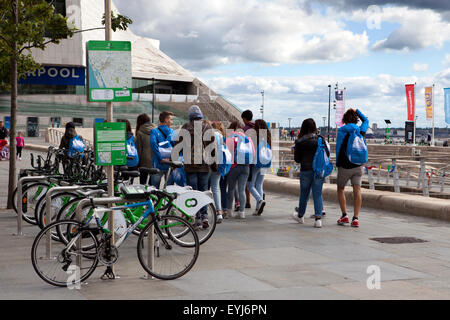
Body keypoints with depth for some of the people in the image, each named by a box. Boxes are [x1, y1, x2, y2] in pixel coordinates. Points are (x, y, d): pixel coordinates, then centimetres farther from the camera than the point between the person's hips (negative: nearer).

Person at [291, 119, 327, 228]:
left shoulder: (300, 142, -8)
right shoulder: (321, 139, -3)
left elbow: (296, 158, -2)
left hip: (306, 170, -1)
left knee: (304, 194, 15)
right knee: (318, 194, 5)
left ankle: (300, 216, 33)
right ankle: (318, 218, -4)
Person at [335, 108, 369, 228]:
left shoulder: (342, 130, -7)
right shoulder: (361, 130, 4)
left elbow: (338, 147, -9)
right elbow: (366, 120, 26)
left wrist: (337, 163, -1)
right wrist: (357, 111, 23)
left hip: (345, 166, -2)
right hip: (358, 166, 3)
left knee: (340, 189, 14)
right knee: (357, 190, -3)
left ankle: (344, 216, 7)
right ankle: (356, 218, -13)